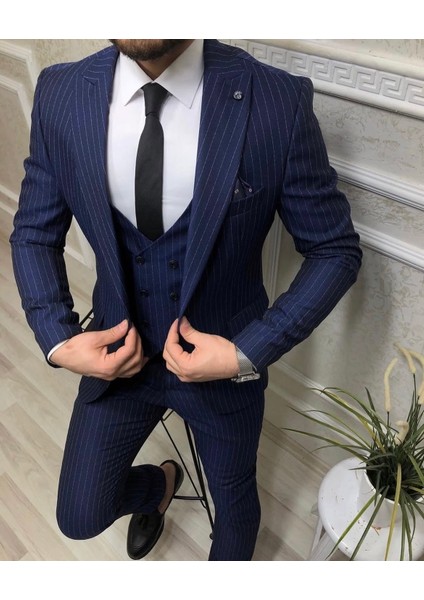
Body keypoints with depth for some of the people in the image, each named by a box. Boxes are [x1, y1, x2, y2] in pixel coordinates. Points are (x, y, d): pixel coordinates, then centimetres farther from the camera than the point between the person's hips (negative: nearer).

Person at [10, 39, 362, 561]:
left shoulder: (279, 102, -22)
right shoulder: (61, 94, -12)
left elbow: (335, 251, -12)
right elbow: (33, 234, 0)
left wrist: (248, 353, -21)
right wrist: (58, 340, -13)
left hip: (227, 361, -1)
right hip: (116, 354, 2)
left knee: (234, 499, 25)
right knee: (81, 517, 16)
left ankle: (228, 560, 63)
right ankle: (159, 483, 51)